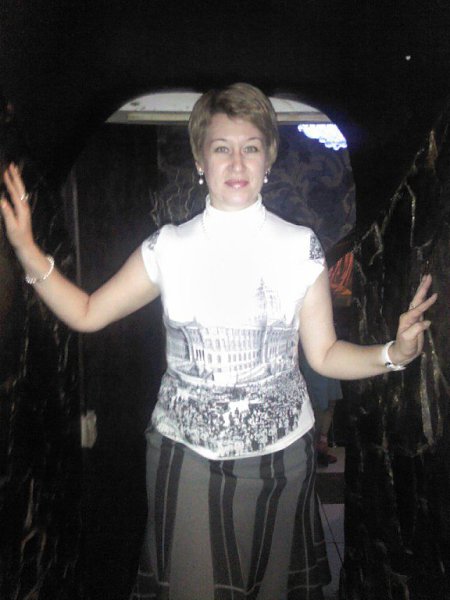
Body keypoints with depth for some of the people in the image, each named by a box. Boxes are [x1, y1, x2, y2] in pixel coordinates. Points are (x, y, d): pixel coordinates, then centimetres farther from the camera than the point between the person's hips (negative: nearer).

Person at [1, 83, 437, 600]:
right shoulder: (168, 247, -4)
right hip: (185, 450, 0)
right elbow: (86, 313, -1)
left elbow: (325, 355, -4)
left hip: (280, 450, 0)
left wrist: (396, 352, -20)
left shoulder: (300, 248, -6)